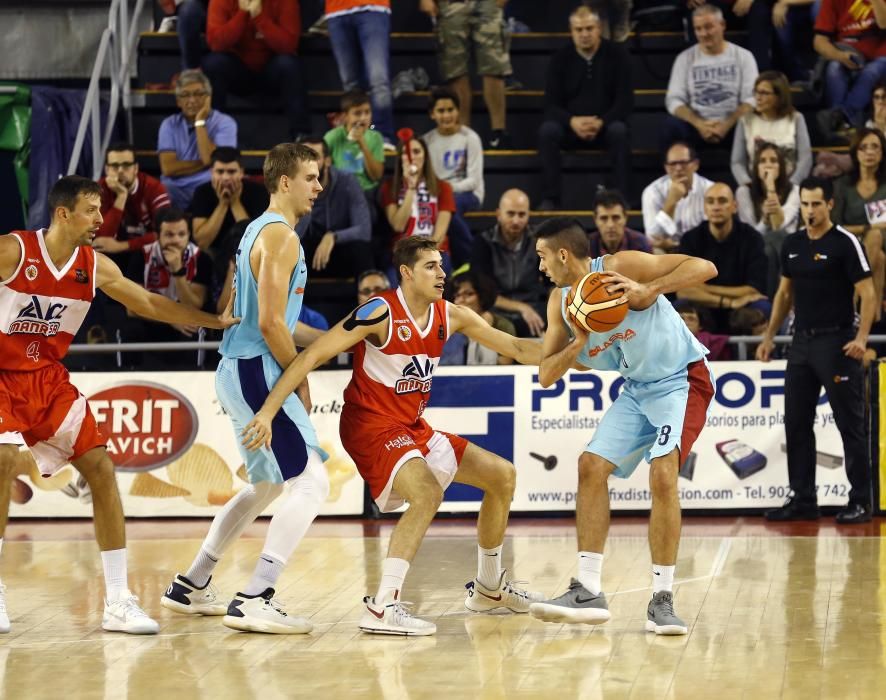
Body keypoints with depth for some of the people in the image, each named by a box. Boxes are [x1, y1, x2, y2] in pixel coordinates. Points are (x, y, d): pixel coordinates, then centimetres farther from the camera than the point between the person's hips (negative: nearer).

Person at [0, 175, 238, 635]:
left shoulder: (95, 267, -1)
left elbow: (148, 303, 9)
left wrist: (216, 321, 7)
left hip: (48, 378, 6)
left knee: (101, 468, -4)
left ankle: (118, 603, 0)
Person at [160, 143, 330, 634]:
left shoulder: (258, 230, 18)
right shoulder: (281, 236, -14)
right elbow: (271, 322, -21)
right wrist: (300, 381, -11)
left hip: (237, 370, 11)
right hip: (257, 371, -11)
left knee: (267, 485, 24)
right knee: (311, 481, -14)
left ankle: (191, 587, 30)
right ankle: (254, 601, -21)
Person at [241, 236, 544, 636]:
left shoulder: (450, 316, 3)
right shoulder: (380, 313, -19)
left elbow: (517, 348, 10)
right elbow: (312, 356, -22)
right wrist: (268, 412, -29)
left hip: (413, 429, 9)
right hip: (370, 425, -9)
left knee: (502, 476, 11)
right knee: (426, 493, -33)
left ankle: (489, 588, 26)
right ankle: (382, 608, -35)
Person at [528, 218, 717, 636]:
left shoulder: (619, 268, -20)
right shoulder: (561, 303, 1)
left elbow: (704, 268, -26)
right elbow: (545, 376, 0)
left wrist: (648, 291, -39)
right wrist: (580, 342, -18)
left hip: (681, 379, -8)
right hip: (637, 389, 8)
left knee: (662, 474, -23)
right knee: (591, 467, 2)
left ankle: (662, 600, -18)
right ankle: (588, 591, 6)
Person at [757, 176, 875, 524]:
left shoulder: (845, 243, -9)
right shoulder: (792, 244, 10)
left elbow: (868, 294, -12)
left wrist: (861, 337, -24)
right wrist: (769, 335, 15)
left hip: (836, 342, -7)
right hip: (802, 341, 7)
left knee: (850, 424, -3)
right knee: (796, 423, 7)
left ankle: (860, 501, 3)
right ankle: (802, 500, 14)